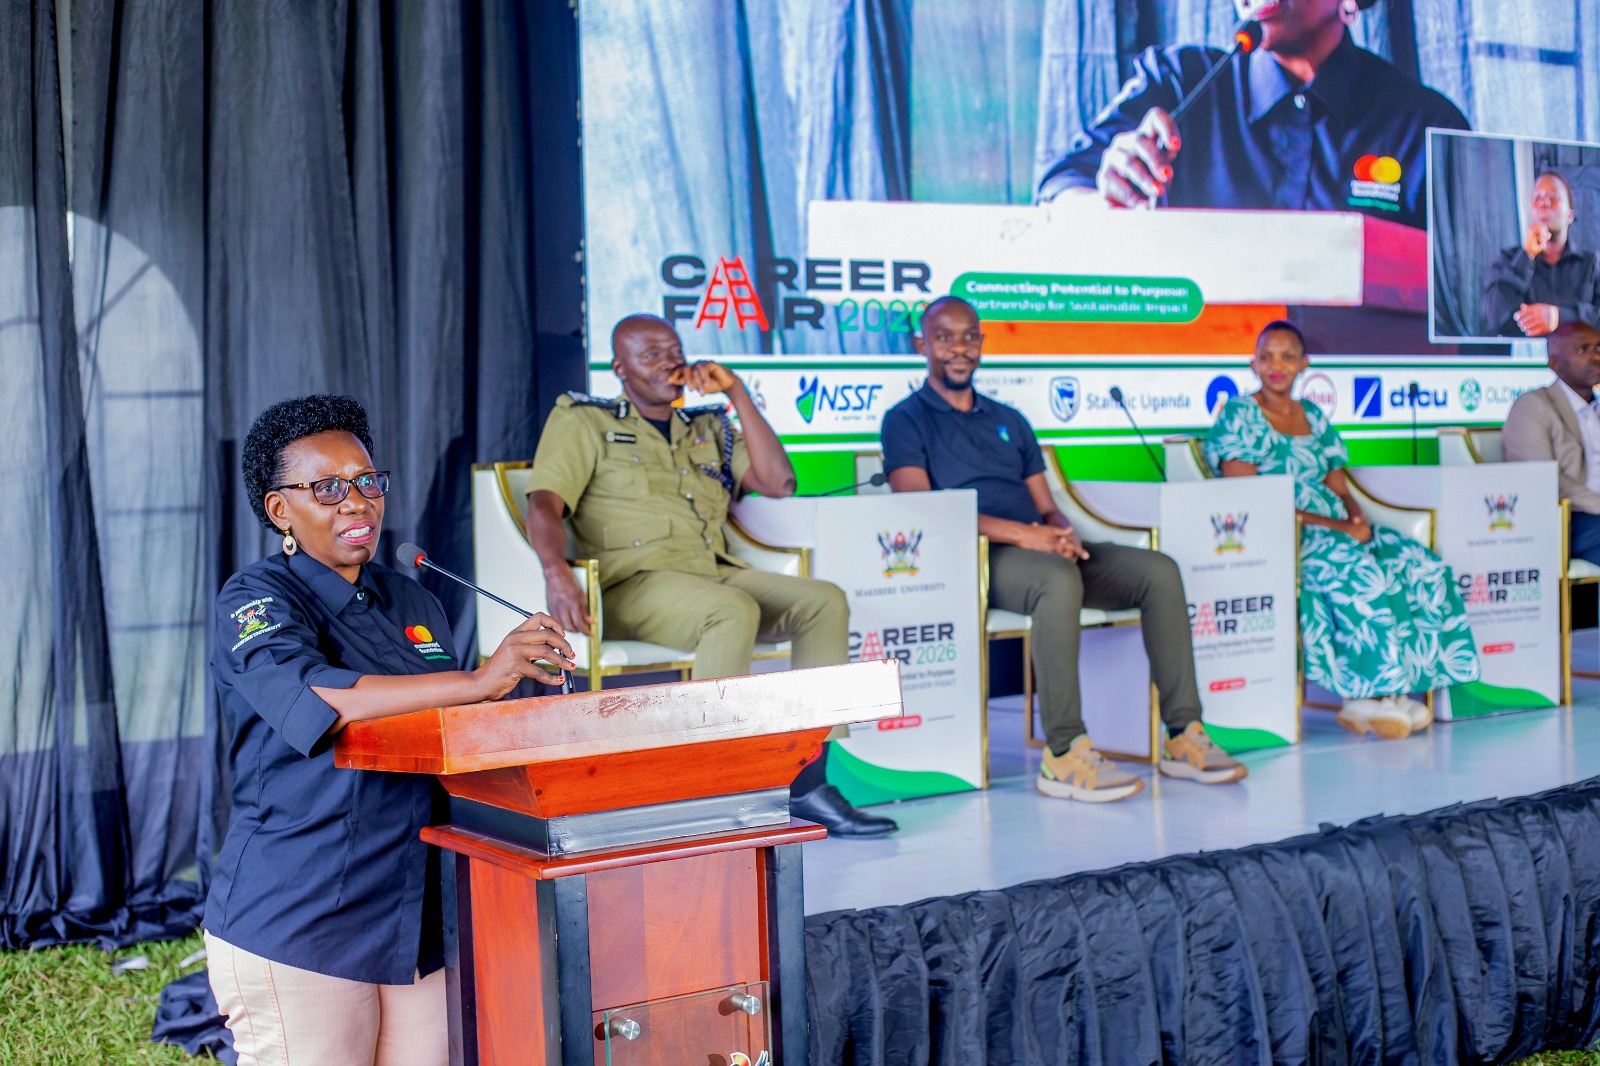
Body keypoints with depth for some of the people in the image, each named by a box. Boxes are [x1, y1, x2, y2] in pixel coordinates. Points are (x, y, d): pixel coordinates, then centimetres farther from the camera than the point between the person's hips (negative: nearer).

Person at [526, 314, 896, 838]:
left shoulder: (708, 426, 25)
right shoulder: (583, 420, 10)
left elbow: (778, 482, 13)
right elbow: (544, 504, -4)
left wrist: (737, 392, 11)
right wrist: (557, 572, -25)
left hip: (716, 573, 6)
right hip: (635, 583, -6)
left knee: (825, 600, -17)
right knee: (735, 612, -35)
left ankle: (807, 784, -18)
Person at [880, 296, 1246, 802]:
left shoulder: (1009, 420, 26)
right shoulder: (906, 420, 6)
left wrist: (1061, 533, -6)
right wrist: (1022, 534, -18)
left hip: (1041, 550, 7)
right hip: (971, 559, -7)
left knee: (1159, 571, -12)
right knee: (1059, 578, -38)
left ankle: (1183, 735, -14)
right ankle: (1063, 754, -37)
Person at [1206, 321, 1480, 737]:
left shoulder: (1314, 417, 21)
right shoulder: (1239, 415, -1)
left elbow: (1341, 489, 17)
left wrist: (1356, 519, -9)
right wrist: (1327, 524, -17)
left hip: (1339, 530, 7)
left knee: (1425, 568, -16)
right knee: (1361, 574, -34)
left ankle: (1396, 690, -19)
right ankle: (1367, 696, -26)